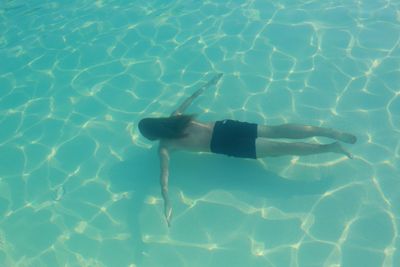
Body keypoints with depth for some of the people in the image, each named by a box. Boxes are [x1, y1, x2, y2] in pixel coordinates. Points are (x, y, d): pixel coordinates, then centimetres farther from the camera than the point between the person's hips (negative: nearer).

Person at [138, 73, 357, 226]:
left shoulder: (164, 146, -1)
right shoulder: (174, 119, 17)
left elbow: (165, 172, -16)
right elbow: (189, 100, 31)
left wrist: (166, 201, -25)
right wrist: (206, 86, 46)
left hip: (224, 144, -6)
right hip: (224, 126, 7)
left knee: (278, 148, -9)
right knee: (277, 130, 2)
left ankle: (330, 147, -14)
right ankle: (333, 133, -2)